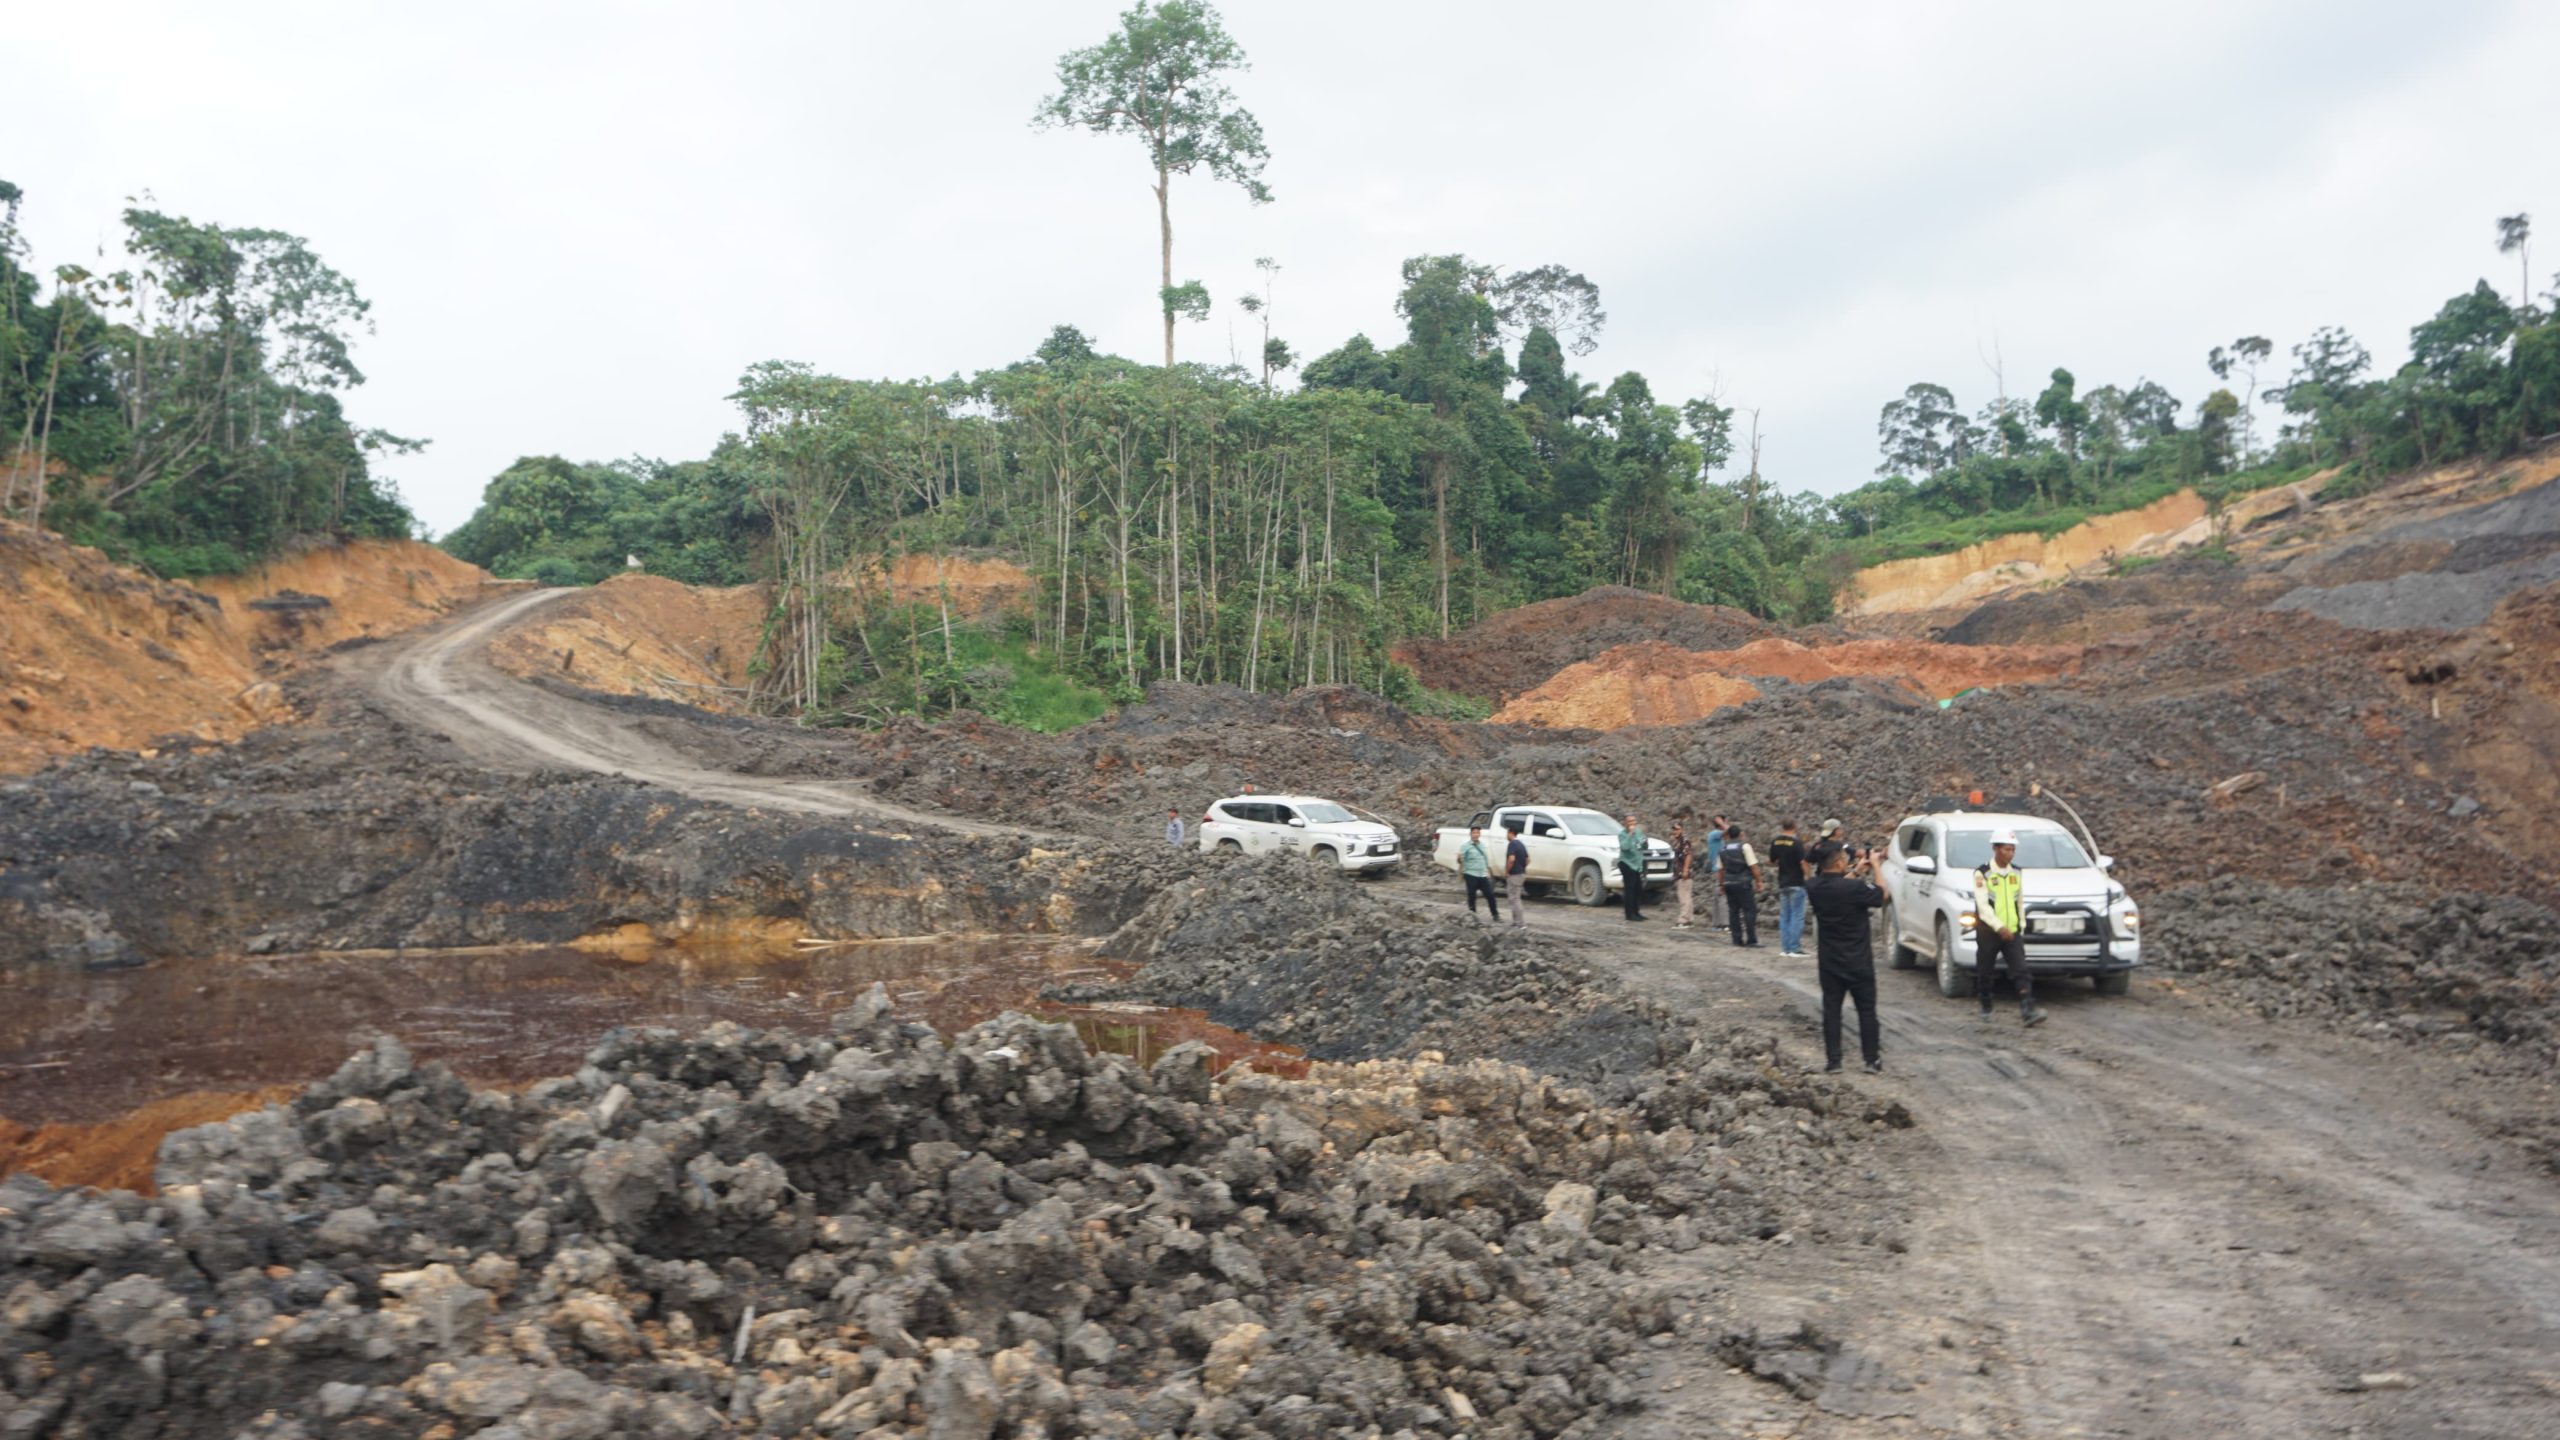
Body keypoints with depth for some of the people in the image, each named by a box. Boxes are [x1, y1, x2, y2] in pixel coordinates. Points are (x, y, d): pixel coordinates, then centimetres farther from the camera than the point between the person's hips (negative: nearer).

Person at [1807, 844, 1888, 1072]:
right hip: (1858, 961, -4)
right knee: (1866, 1010, 8)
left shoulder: (1815, 887, -5)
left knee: (1831, 1009, 8)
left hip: (1829, 961, 4)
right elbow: (1881, 895, -5)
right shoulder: (1856, 887, -23)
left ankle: (1833, 1061, 9)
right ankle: (1872, 1060, 13)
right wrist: (1875, 866, 4)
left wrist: (1855, 872, 15)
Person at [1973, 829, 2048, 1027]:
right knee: (1984, 972, 8)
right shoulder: (1982, 874, -9)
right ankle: (1985, 1008, 26)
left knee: (2021, 970, -11)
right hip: (1988, 932, -4)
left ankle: (2028, 1010, -20)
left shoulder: (2017, 874, 9)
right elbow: (1983, 905, -16)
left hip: (2012, 932, 4)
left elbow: (2020, 902, 16)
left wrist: (2021, 925, 10)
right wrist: (1999, 927, -24)